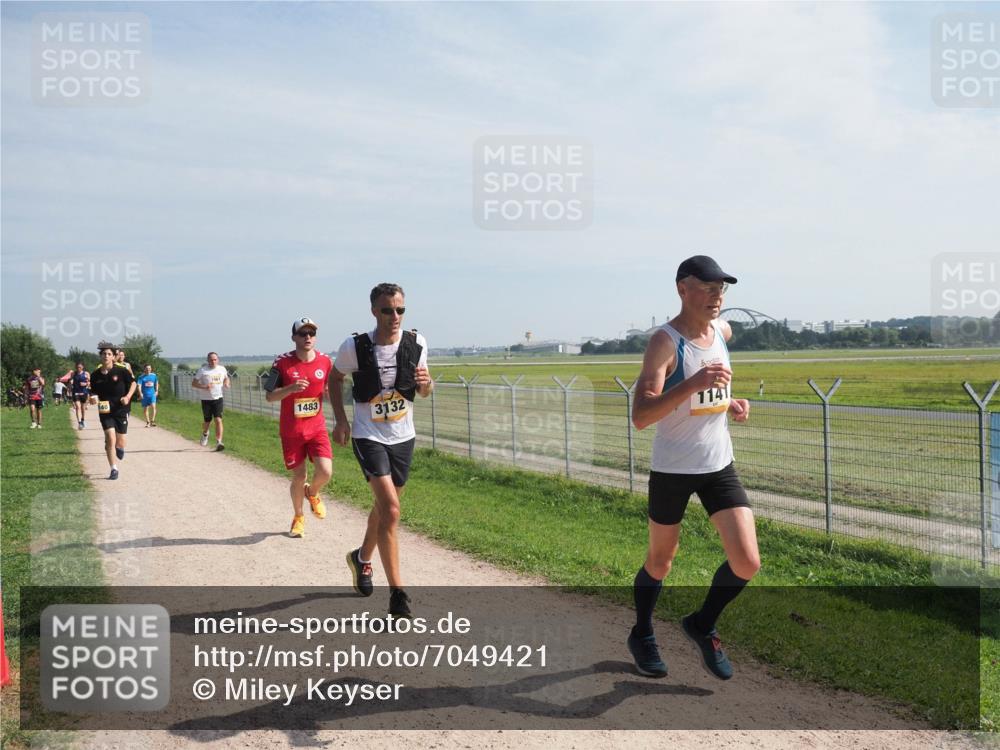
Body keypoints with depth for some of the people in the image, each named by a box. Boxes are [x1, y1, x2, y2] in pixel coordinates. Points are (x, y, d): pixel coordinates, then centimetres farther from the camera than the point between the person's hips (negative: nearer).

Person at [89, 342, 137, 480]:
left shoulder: (121, 371, -9)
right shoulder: (96, 375, -1)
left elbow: (133, 383, 4)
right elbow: (93, 392, 12)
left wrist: (128, 396, -11)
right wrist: (93, 398, -11)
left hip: (121, 410, -1)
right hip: (105, 411, 1)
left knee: (120, 443, 6)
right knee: (110, 439, -13)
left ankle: (120, 448, 45)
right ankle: (114, 470, -2)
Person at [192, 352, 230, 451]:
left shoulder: (222, 369, 4)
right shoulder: (202, 370, -5)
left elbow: (226, 378, 24)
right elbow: (193, 384, -4)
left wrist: (227, 383, 0)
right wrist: (204, 387, -20)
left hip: (218, 398, 1)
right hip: (206, 399, -1)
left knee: (218, 420, -13)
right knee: (207, 421, 10)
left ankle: (218, 443, -14)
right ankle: (205, 434, 44)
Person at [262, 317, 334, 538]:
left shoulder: (325, 361, -2)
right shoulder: (282, 362, -9)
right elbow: (269, 396, -5)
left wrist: (332, 391, -14)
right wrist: (290, 388, -23)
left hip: (317, 427, 2)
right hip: (291, 431, -1)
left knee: (325, 472, -14)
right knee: (298, 477, 5)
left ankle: (312, 492, 23)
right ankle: (298, 517, 31)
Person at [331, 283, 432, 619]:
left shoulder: (416, 343, -6)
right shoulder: (355, 346, -15)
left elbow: (425, 391, 7)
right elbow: (335, 379, 5)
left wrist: (426, 383, -17)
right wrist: (340, 420, -5)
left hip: (403, 437, 4)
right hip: (368, 437, -4)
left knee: (384, 506, 20)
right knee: (391, 510, -18)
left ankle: (362, 558, 48)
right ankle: (397, 594, -12)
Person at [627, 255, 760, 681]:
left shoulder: (723, 331, 4)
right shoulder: (665, 342, -17)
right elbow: (640, 417, -27)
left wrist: (731, 403, 5)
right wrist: (693, 384, -38)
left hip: (719, 467, 5)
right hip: (671, 470, -5)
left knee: (747, 563, -5)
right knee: (660, 563, 12)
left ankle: (702, 626, 22)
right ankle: (642, 636, 39)